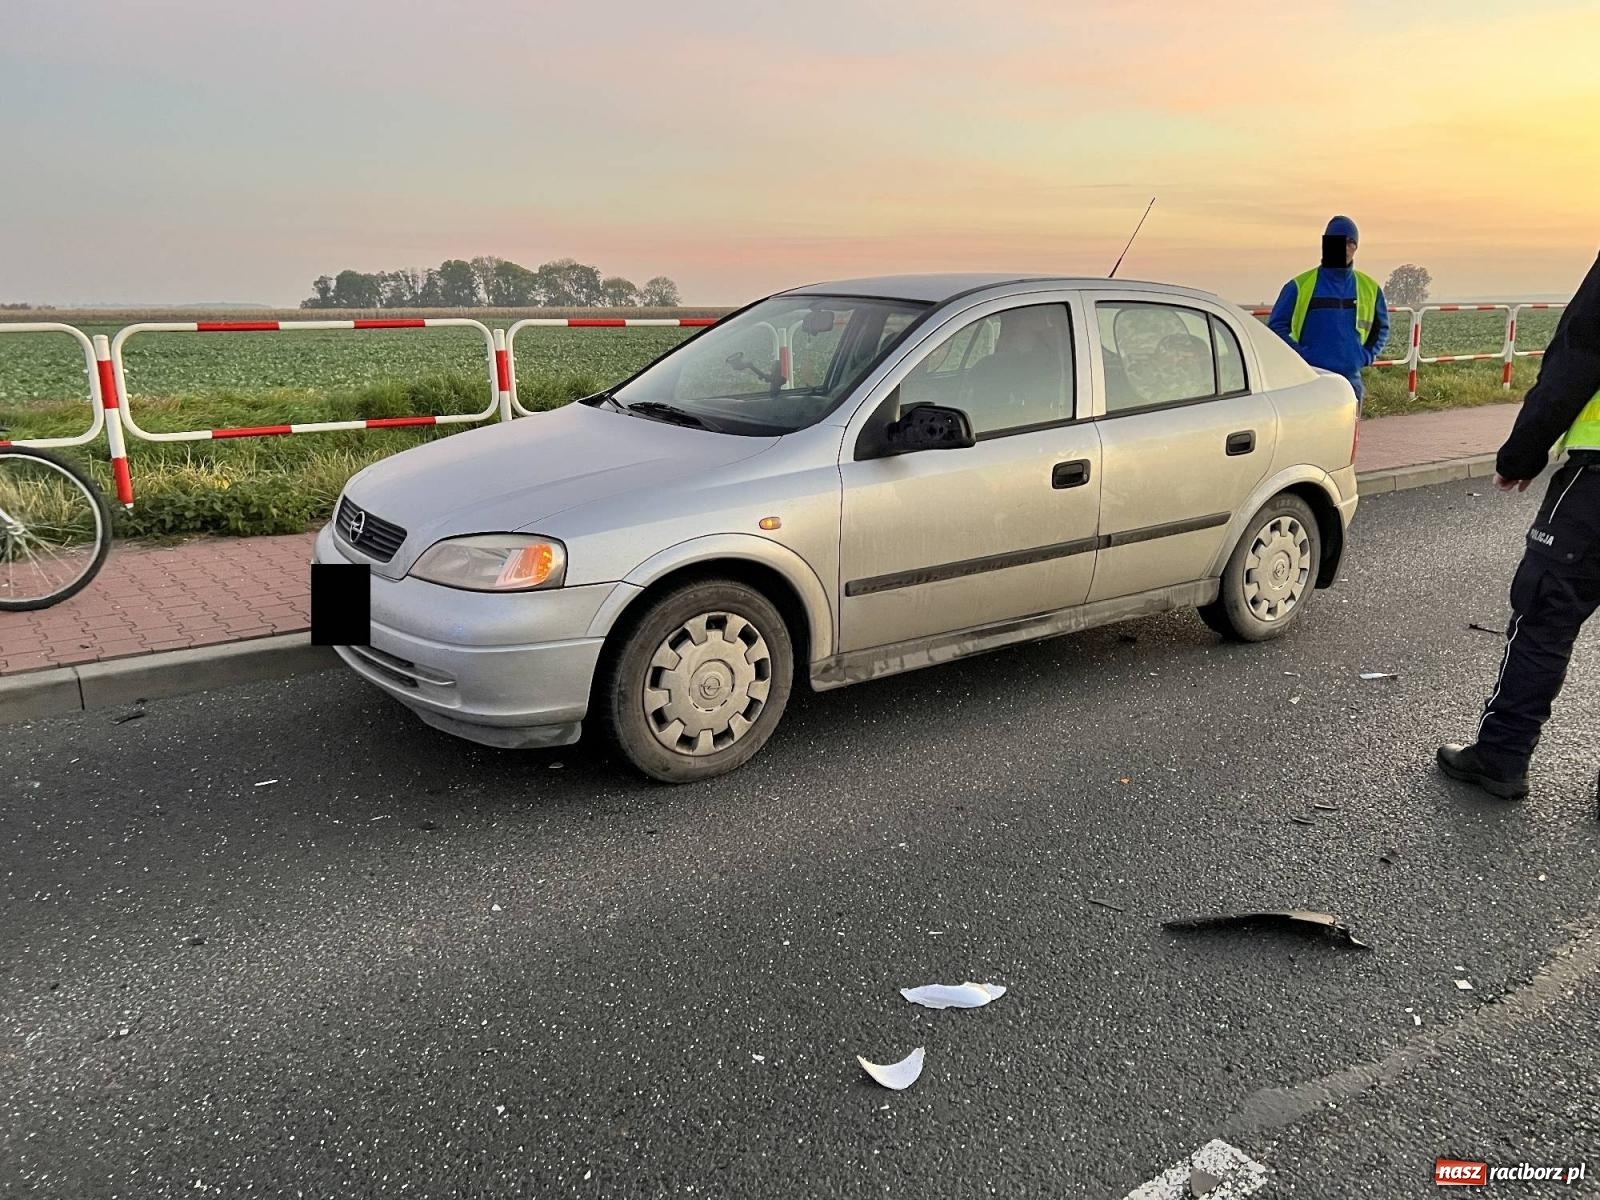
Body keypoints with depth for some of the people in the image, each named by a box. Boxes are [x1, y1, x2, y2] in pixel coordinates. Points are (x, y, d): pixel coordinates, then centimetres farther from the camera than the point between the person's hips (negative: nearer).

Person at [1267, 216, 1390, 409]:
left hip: (1351, 378, 4)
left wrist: (1368, 355, 8)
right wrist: (1300, 354, -9)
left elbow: (1381, 327, 24)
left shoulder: (1369, 288, 10)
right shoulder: (1300, 286, -2)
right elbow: (1276, 326, 1)